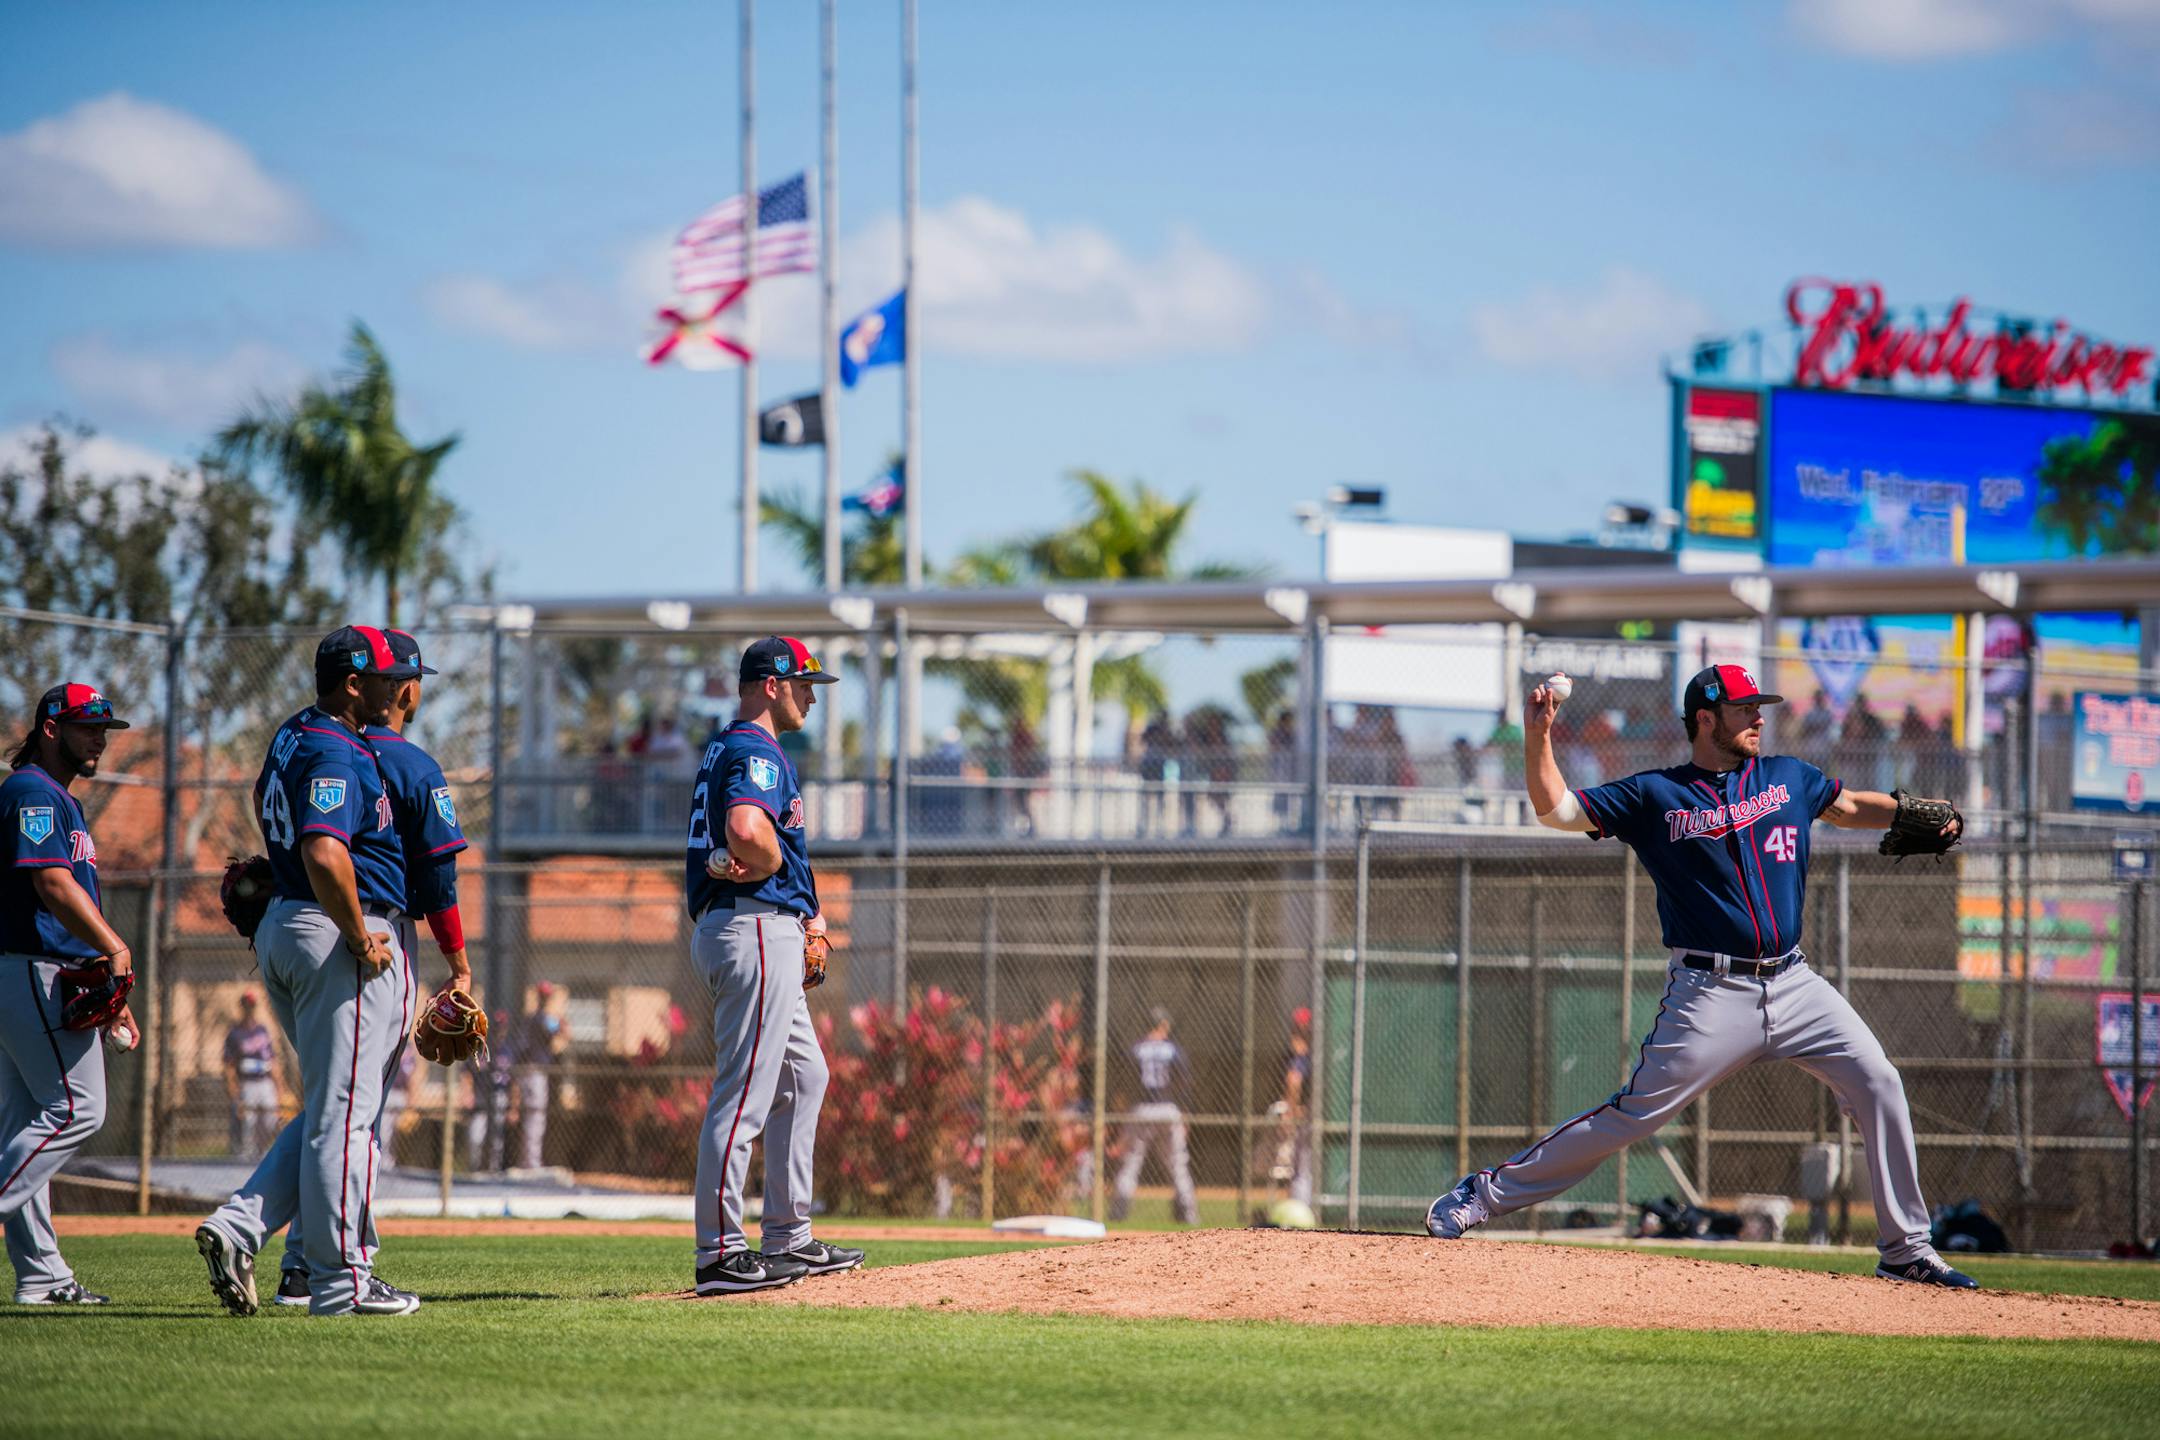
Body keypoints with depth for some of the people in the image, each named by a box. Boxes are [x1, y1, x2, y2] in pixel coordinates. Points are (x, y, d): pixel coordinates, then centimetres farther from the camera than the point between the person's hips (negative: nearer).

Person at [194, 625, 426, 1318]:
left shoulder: (292, 737, 15)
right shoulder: (337, 755, -17)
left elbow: (269, 804, 34)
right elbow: (325, 855, -31)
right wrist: (362, 939, -21)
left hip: (281, 926, 10)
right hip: (338, 932, -10)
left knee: (329, 1108, 15)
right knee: (343, 1112, -5)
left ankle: (237, 1227, 2)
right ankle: (341, 1280, -2)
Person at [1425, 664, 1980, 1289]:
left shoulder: (1788, 778, 13)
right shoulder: (1655, 796, 1)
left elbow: (1852, 807, 28)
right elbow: (1556, 811, -1)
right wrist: (1537, 737, -15)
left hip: (1792, 983, 4)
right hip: (1712, 994, -4)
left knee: (1876, 1082, -7)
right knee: (1635, 1113, -6)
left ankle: (1905, 1249, 2)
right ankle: (1485, 1195, 5)